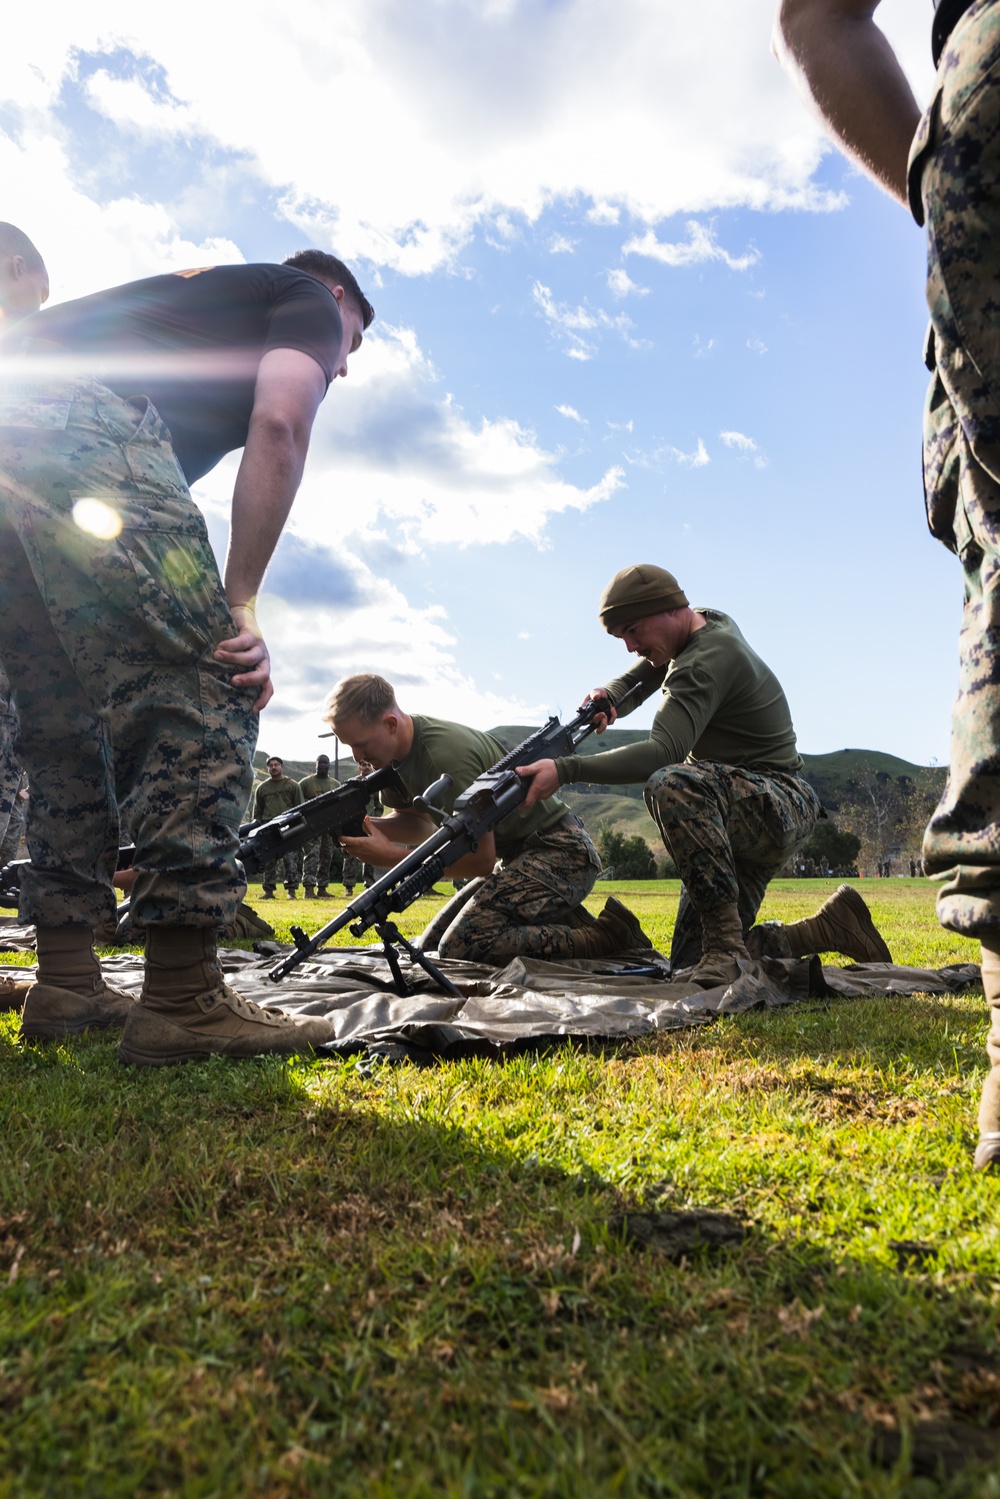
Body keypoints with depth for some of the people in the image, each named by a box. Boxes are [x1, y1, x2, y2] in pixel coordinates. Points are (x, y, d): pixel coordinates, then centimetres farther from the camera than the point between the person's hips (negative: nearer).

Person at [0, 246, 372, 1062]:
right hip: (85, 425, -9)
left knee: (68, 719, 12)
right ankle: (183, 999, -10)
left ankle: (66, 985, 14)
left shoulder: (198, 294, 41)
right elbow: (279, 424, -2)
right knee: (205, 687, -9)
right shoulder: (308, 298, 20)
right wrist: (240, 607, -4)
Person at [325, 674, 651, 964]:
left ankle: (607, 934, -12)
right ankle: (564, 922, 13)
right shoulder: (392, 750, 1)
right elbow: (418, 823, 11)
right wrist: (365, 824, -8)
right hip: (520, 856, 10)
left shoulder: (445, 753, -27)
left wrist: (391, 856, -21)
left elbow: (481, 860, -23)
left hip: (561, 854, -10)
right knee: (430, 947, 9)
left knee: (459, 947, -22)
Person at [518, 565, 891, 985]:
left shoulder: (706, 661, -20)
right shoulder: (715, 622, 10)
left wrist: (566, 770, -39)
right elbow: (650, 670, 22)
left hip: (781, 804, -10)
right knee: (689, 968, 1)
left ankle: (725, 943, -32)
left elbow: (663, 752, -33)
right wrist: (611, 694, -2)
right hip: (738, 823, 10)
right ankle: (829, 928, 13)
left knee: (671, 785, -41)